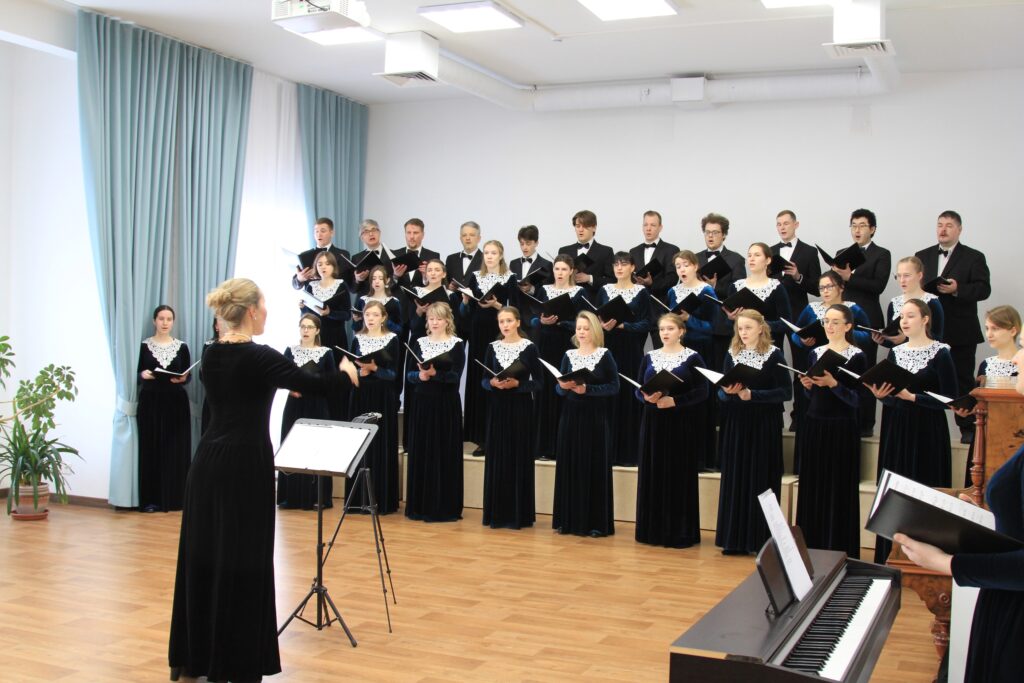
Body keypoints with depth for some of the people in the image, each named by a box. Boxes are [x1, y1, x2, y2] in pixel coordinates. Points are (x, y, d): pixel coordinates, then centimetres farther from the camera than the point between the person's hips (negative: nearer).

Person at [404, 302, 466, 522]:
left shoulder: (456, 344, -2)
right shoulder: (419, 343, 9)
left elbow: (455, 376, -11)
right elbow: (409, 375, 4)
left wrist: (435, 373, -26)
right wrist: (420, 375, -17)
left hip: (446, 404, -3)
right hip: (423, 403, 4)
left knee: (445, 453, -1)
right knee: (421, 453, 5)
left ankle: (445, 507, 5)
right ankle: (420, 505, 13)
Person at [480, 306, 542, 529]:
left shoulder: (529, 347, -3)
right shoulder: (492, 347, 7)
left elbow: (537, 381, -4)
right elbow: (484, 379, 8)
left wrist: (517, 384, -18)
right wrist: (493, 383, -13)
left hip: (520, 408, -3)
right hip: (497, 407, 3)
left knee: (519, 458, -1)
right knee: (496, 458, 5)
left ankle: (518, 514, 7)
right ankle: (497, 513, 12)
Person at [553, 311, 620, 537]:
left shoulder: (605, 355, -2)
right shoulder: (569, 355, 8)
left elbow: (614, 386, -8)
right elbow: (559, 387, 8)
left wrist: (588, 389, -18)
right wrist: (563, 386, -14)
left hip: (596, 418, -4)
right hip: (571, 416, 4)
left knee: (595, 467, -2)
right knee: (569, 466, 4)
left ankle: (596, 522, 5)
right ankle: (569, 520, 12)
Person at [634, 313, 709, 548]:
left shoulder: (692, 357, -3)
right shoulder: (650, 357, 9)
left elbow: (702, 392, -8)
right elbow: (638, 389, 8)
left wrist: (674, 401, -19)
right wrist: (647, 397, -14)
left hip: (682, 424, -4)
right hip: (653, 422, 4)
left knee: (680, 476, -1)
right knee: (652, 475, 5)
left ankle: (680, 532, 6)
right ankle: (652, 529, 14)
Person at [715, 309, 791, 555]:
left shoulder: (774, 355, -4)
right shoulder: (732, 354, 8)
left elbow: (786, 392, -10)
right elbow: (721, 392, 9)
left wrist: (752, 394, -18)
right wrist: (729, 392, -14)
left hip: (764, 426, -4)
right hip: (735, 424, 4)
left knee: (761, 480, -1)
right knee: (735, 479, 4)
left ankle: (761, 540, 7)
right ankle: (735, 539, 11)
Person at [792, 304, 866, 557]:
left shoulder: (856, 357, -5)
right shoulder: (815, 353, 10)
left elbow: (855, 399, -11)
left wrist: (832, 383, -25)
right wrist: (807, 385, -7)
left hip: (842, 429, -5)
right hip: (814, 425, 5)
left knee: (839, 488, -1)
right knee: (813, 486, 7)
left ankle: (839, 548, 7)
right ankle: (812, 544, 16)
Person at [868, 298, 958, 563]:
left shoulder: (940, 353, -6)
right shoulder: (895, 352, 10)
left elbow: (950, 399, -11)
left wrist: (911, 396, -19)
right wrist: (881, 395, -8)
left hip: (927, 434, -5)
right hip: (897, 431, 5)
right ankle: (891, 558, 13)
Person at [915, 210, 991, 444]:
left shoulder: (974, 257, 1)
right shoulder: (922, 256, 13)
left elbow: (983, 289, -9)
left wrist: (957, 289, -24)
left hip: (960, 331, -3)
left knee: (963, 380, 3)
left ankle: (967, 428, 11)